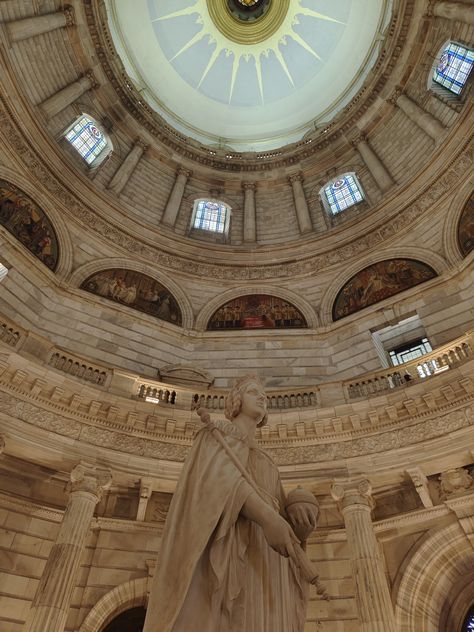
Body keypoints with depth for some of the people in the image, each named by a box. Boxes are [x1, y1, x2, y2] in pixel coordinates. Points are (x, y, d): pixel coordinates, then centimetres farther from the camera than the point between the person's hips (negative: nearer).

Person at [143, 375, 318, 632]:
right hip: (227, 547, -6)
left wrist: (301, 506, -4)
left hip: (265, 559, 7)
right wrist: (267, 516, -23)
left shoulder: (265, 463, 34)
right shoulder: (220, 432, 13)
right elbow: (221, 475, -8)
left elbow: (279, 509, 21)